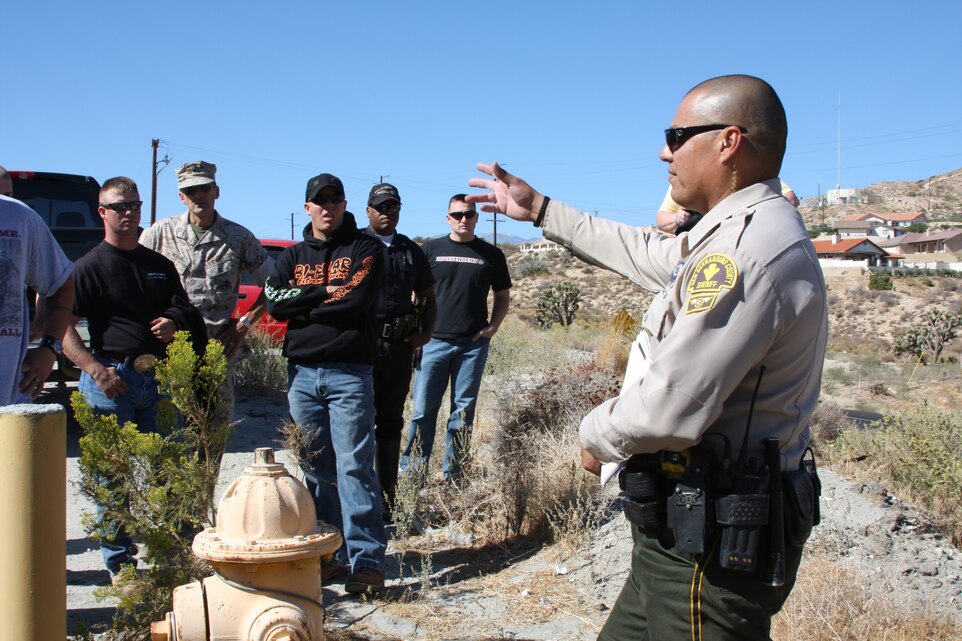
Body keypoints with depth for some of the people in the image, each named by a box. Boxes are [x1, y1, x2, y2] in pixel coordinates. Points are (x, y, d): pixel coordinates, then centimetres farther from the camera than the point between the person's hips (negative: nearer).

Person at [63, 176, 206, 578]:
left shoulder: (159, 265, 16)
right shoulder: (91, 266, -2)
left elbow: (183, 311, 24)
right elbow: (63, 328, -8)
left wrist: (173, 324, 0)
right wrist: (96, 370, -19)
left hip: (156, 378, 5)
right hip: (112, 379, -5)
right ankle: (119, 563, 11)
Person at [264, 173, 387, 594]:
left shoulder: (364, 248, 5)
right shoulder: (292, 256, 17)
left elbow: (357, 301, -12)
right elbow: (274, 302, 0)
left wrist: (304, 307, -2)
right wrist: (324, 292, -8)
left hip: (349, 373, -5)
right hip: (302, 373, 5)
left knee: (354, 466, -8)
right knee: (316, 469, 7)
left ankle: (366, 559, -6)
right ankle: (331, 554, 15)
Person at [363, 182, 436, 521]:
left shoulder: (411, 250, 16)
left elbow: (428, 297, 22)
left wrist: (425, 333, 7)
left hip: (400, 345, 4)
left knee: (390, 422, 10)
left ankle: (386, 498, 19)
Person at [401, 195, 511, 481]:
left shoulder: (491, 255, 8)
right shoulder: (431, 250, 6)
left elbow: (503, 296, 15)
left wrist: (492, 327, 1)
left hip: (473, 344, 1)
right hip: (434, 340, -1)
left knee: (463, 411, 6)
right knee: (423, 410, -1)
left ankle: (453, 476, 14)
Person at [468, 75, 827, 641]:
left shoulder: (750, 248, -23)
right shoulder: (746, 232, 13)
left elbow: (670, 407, -28)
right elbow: (650, 254, 30)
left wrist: (598, 434, -6)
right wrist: (541, 210, 36)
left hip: (711, 551, -10)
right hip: (691, 531, 10)